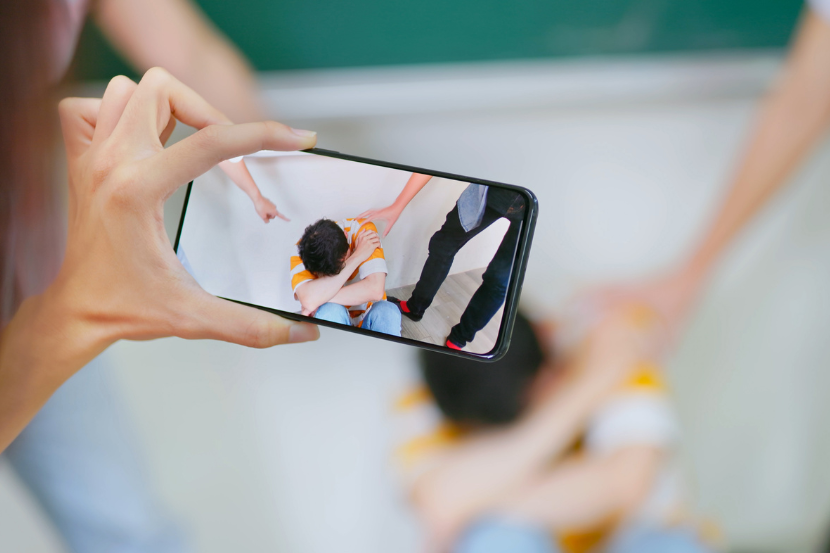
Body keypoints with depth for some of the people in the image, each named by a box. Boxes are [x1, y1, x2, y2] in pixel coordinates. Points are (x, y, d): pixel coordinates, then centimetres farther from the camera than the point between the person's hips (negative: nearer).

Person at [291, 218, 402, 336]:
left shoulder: (363, 231, -19)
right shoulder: (301, 252, -19)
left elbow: (375, 290, -30)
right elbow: (309, 301, -38)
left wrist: (320, 300, -28)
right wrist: (356, 257, -32)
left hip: (368, 321, 1)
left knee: (387, 312, -31)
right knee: (330, 311, -33)